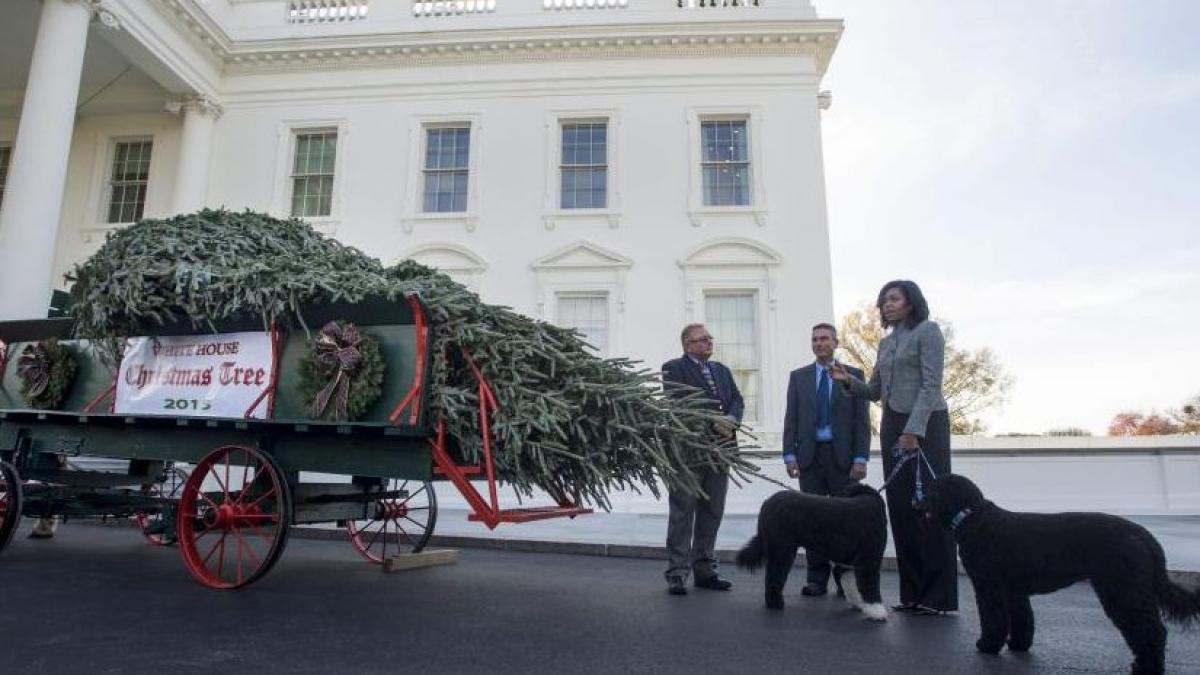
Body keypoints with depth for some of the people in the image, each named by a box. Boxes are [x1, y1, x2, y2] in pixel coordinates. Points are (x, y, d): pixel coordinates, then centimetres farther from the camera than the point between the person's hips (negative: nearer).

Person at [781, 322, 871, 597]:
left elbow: (862, 420, 2)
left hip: (842, 456, -1)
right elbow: (791, 419, 7)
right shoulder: (798, 376, 11)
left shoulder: (853, 375, 6)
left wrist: (861, 458, -7)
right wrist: (789, 455, -3)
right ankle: (817, 579, 10)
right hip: (809, 456, 1)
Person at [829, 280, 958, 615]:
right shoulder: (886, 342, 17)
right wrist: (848, 380, -3)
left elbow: (931, 385, -12)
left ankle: (940, 596, 3)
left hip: (925, 424, -7)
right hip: (892, 425, 7)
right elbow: (875, 391, 16)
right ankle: (913, 593, 12)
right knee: (901, 507, 5)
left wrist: (914, 430, -19)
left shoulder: (927, 331, -4)